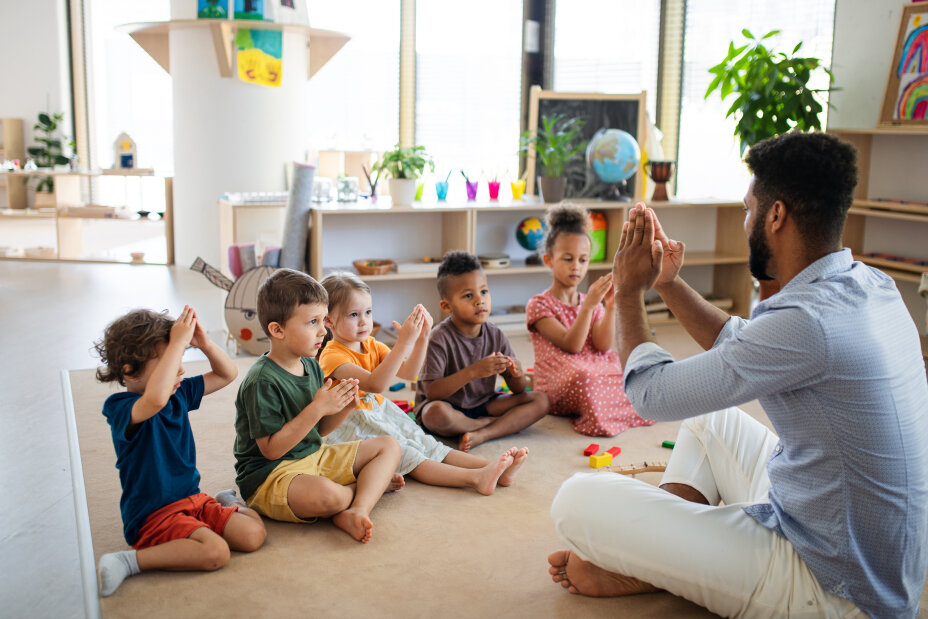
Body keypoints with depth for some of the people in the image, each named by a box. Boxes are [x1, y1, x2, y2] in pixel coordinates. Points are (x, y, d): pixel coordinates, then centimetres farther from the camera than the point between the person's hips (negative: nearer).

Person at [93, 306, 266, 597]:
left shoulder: (179, 393, 5)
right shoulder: (120, 408, -19)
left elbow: (228, 374, 14)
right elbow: (156, 399, -43)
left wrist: (204, 343, -6)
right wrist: (179, 342, -37)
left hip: (192, 499, 7)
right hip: (153, 515, -7)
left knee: (253, 535, -9)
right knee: (215, 551, -30)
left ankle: (227, 505, 20)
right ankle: (128, 561, -16)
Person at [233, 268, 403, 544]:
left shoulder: (311, 366, 5)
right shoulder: (262, 381, -22)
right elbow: (271, 449, -24)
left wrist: (344, 407, -8)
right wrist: (317, 408, -27)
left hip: (314, 456, 9)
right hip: (270, 474, -9)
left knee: (388, 446, 7)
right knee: (326, 495, -39)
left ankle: (356, 510, -18)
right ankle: (373, 483, -3)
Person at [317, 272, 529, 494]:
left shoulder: (372, 346, 9)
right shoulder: (332, 356, -18)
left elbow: (408, 373, 0)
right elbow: (375, 384, -32)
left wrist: (422, 338, -14)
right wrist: (403, 342, -37)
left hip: (382, 415, 8)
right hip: (353, 426, -8)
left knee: (427, 445, -9)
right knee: (406, 456, -23)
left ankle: (494, 469, -23)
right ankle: (475, 478, -41)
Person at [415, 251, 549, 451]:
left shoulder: (496, 335, -2)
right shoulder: (439, 339, -17)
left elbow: (517, 390, 3)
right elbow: (431, 391, -24)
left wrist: (518, 375, -22)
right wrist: (473, 372, -34)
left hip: (483, 405, 5)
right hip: (449, 406, -5)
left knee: (540, 400, -10)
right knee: (437, 413, -39)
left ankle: (483, 434, -23)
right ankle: (499, 424, -13)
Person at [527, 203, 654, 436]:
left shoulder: (591, 302, 15)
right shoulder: (539, 304, -3)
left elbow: (602, 345, -2)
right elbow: (571, 345, -16)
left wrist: (611, 305, -13)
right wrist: (588, 305, -26)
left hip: (599, 374, 5)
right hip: (557, 387, -5)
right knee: (583, 378, -38)